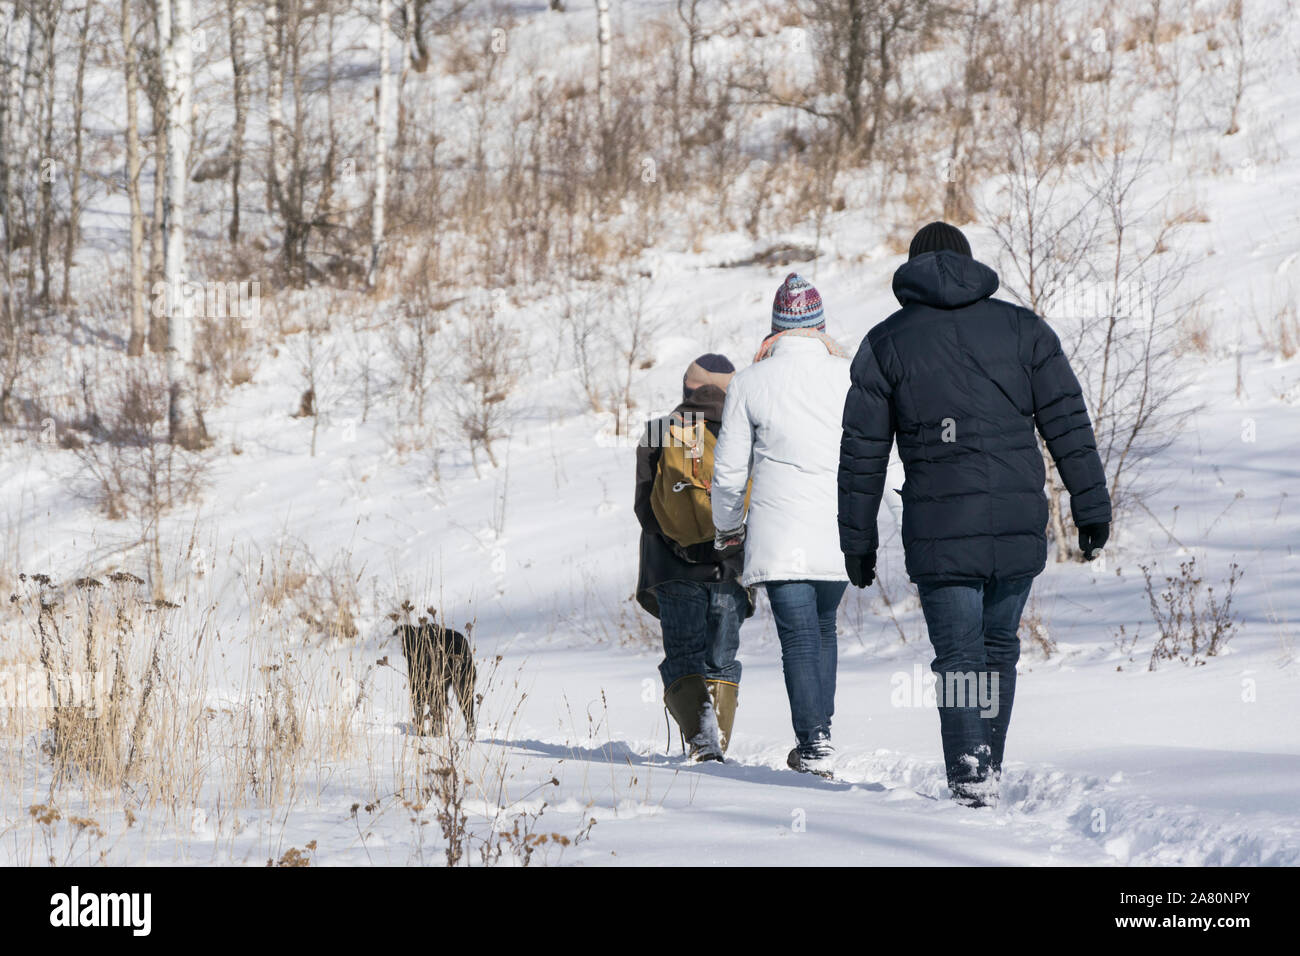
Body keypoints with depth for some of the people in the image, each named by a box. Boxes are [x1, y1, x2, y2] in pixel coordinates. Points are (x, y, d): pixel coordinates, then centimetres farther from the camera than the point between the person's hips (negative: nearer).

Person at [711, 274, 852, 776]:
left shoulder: (751, 383, -3)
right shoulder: (850, 376, -1)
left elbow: (729, 469, 2)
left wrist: (728, 527, 17)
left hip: (780, 532, -2)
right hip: (840, 531, 2)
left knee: (799, 637, -1)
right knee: (823, 627, 20)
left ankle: (814, 742, -10)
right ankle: (821, 730, 21)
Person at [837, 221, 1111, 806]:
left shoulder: (885, 343, 6)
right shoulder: (1023, 328, 9)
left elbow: (862, 451, 5)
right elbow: (1068, 422, 5)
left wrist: (857, 539, 10)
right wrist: (1091, 505, 8)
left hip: (939, 529, -2)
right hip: (1020, 525, 2)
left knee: (959, 655, 2)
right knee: (999, 643, 19)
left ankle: (971, 778, -11)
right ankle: (989, 766, 21)